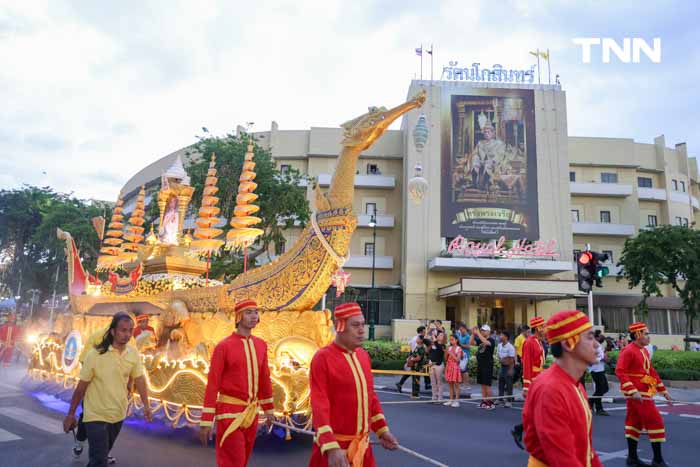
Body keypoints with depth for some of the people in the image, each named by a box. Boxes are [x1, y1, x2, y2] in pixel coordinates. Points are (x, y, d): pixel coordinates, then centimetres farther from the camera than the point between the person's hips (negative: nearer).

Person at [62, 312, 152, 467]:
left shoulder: (134, 353, -7)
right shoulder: (95, 354, -20)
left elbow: (139, 379, 2)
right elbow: (81, 386, -12)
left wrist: (146, 405, -3)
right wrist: (70, 414, -6)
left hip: (118, 415, 5)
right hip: (96, 416, -5)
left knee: (103, 453, 26)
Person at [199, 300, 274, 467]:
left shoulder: (261, 345, 4)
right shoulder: (223, 346, -14)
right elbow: (212, 384, -13)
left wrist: (268, 410, 17)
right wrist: (206, 422, -14)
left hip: (251, 412, 6)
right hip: (230, 412, -6)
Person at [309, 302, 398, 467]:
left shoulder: (364, 355, 6)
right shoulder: (322, 358, -15)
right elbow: (320, 405, -19)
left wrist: (382, 429, 10)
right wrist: (331, 448, -23)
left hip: (363, 444, 6)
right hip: (335, 445, -6)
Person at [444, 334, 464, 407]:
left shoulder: (459, 348, -6)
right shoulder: (449, 348, 11)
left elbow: (458, 359, -13)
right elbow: (446, 358, 11)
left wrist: (451, 354, -16)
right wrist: (446, 352, -5)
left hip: (455, 367, -6)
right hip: (449, 367, 6)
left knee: (456, 385, -2)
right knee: (450, 384, 9)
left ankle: (457, 401, 1)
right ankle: (451, 400, 16)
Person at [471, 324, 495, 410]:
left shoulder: (491, 340, -9)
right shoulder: (480, 339, 11)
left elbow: (486, 342, -29)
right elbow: (472, 343, 3)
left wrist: (478, 333, -27)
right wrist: (473, 334, -8)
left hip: (488, 365, -7)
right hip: (480, 364, 7)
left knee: (487, 384, -5)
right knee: (482, 384, 10)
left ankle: (490, 402, 2)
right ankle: (484, 401, 17)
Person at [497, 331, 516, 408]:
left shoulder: (510, 347, -17)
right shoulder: (499, 345, 5)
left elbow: (512, 359, -16)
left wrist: (510, 369, -17)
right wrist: (500, 359, -4)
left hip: (508, 367, -7)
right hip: (502, 366, 7)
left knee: (509, 384, 0)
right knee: (500, 383, 14)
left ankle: (509, 401, 8)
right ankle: (500, 398, 26)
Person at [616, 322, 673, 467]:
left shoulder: (644, 351, 14)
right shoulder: (628, 351, -17)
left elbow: (651, 372, 20)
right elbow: (620, 372, -23)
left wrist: (663, 390, 17)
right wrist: (633, 391, -29)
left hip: (643, 392, 9)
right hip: (637, 393, -9)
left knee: (634, 422, 12)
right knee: (655, 421, -6)